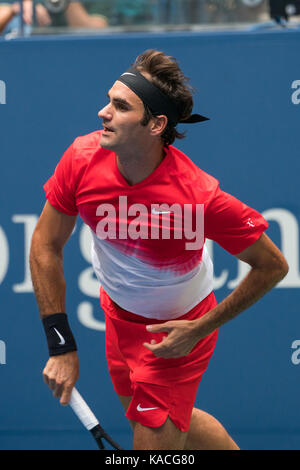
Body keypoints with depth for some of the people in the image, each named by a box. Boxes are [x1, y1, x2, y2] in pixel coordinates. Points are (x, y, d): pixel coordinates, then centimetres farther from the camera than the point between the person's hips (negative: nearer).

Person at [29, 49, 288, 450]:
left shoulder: (201, 197, -36)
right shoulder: (82, 159, -24)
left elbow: (273, 266, -22)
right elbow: (46, 246, -10)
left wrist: (200, 329, -20)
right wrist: (61, 345, -12)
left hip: (177, 331, -5)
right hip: (118, 310, 5)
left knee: (157, 439, -4)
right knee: (159, 418, 23)